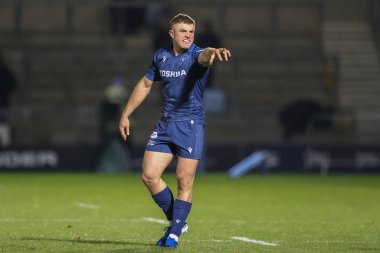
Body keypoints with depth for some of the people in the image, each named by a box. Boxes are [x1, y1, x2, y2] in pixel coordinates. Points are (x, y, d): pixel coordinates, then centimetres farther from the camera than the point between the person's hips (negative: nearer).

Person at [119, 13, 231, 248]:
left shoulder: (195, 54, -10)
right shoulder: (161, 56, 6)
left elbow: (204, 56, -37)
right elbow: (145, 84, 20)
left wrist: (213, 52, -62)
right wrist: (126, 114, 21)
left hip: (191, 124, -5)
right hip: (165, 123, 5)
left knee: (184, 181, -6)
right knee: (149, 175, -1)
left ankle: (174, 234, 5)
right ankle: (177, 222, 15)